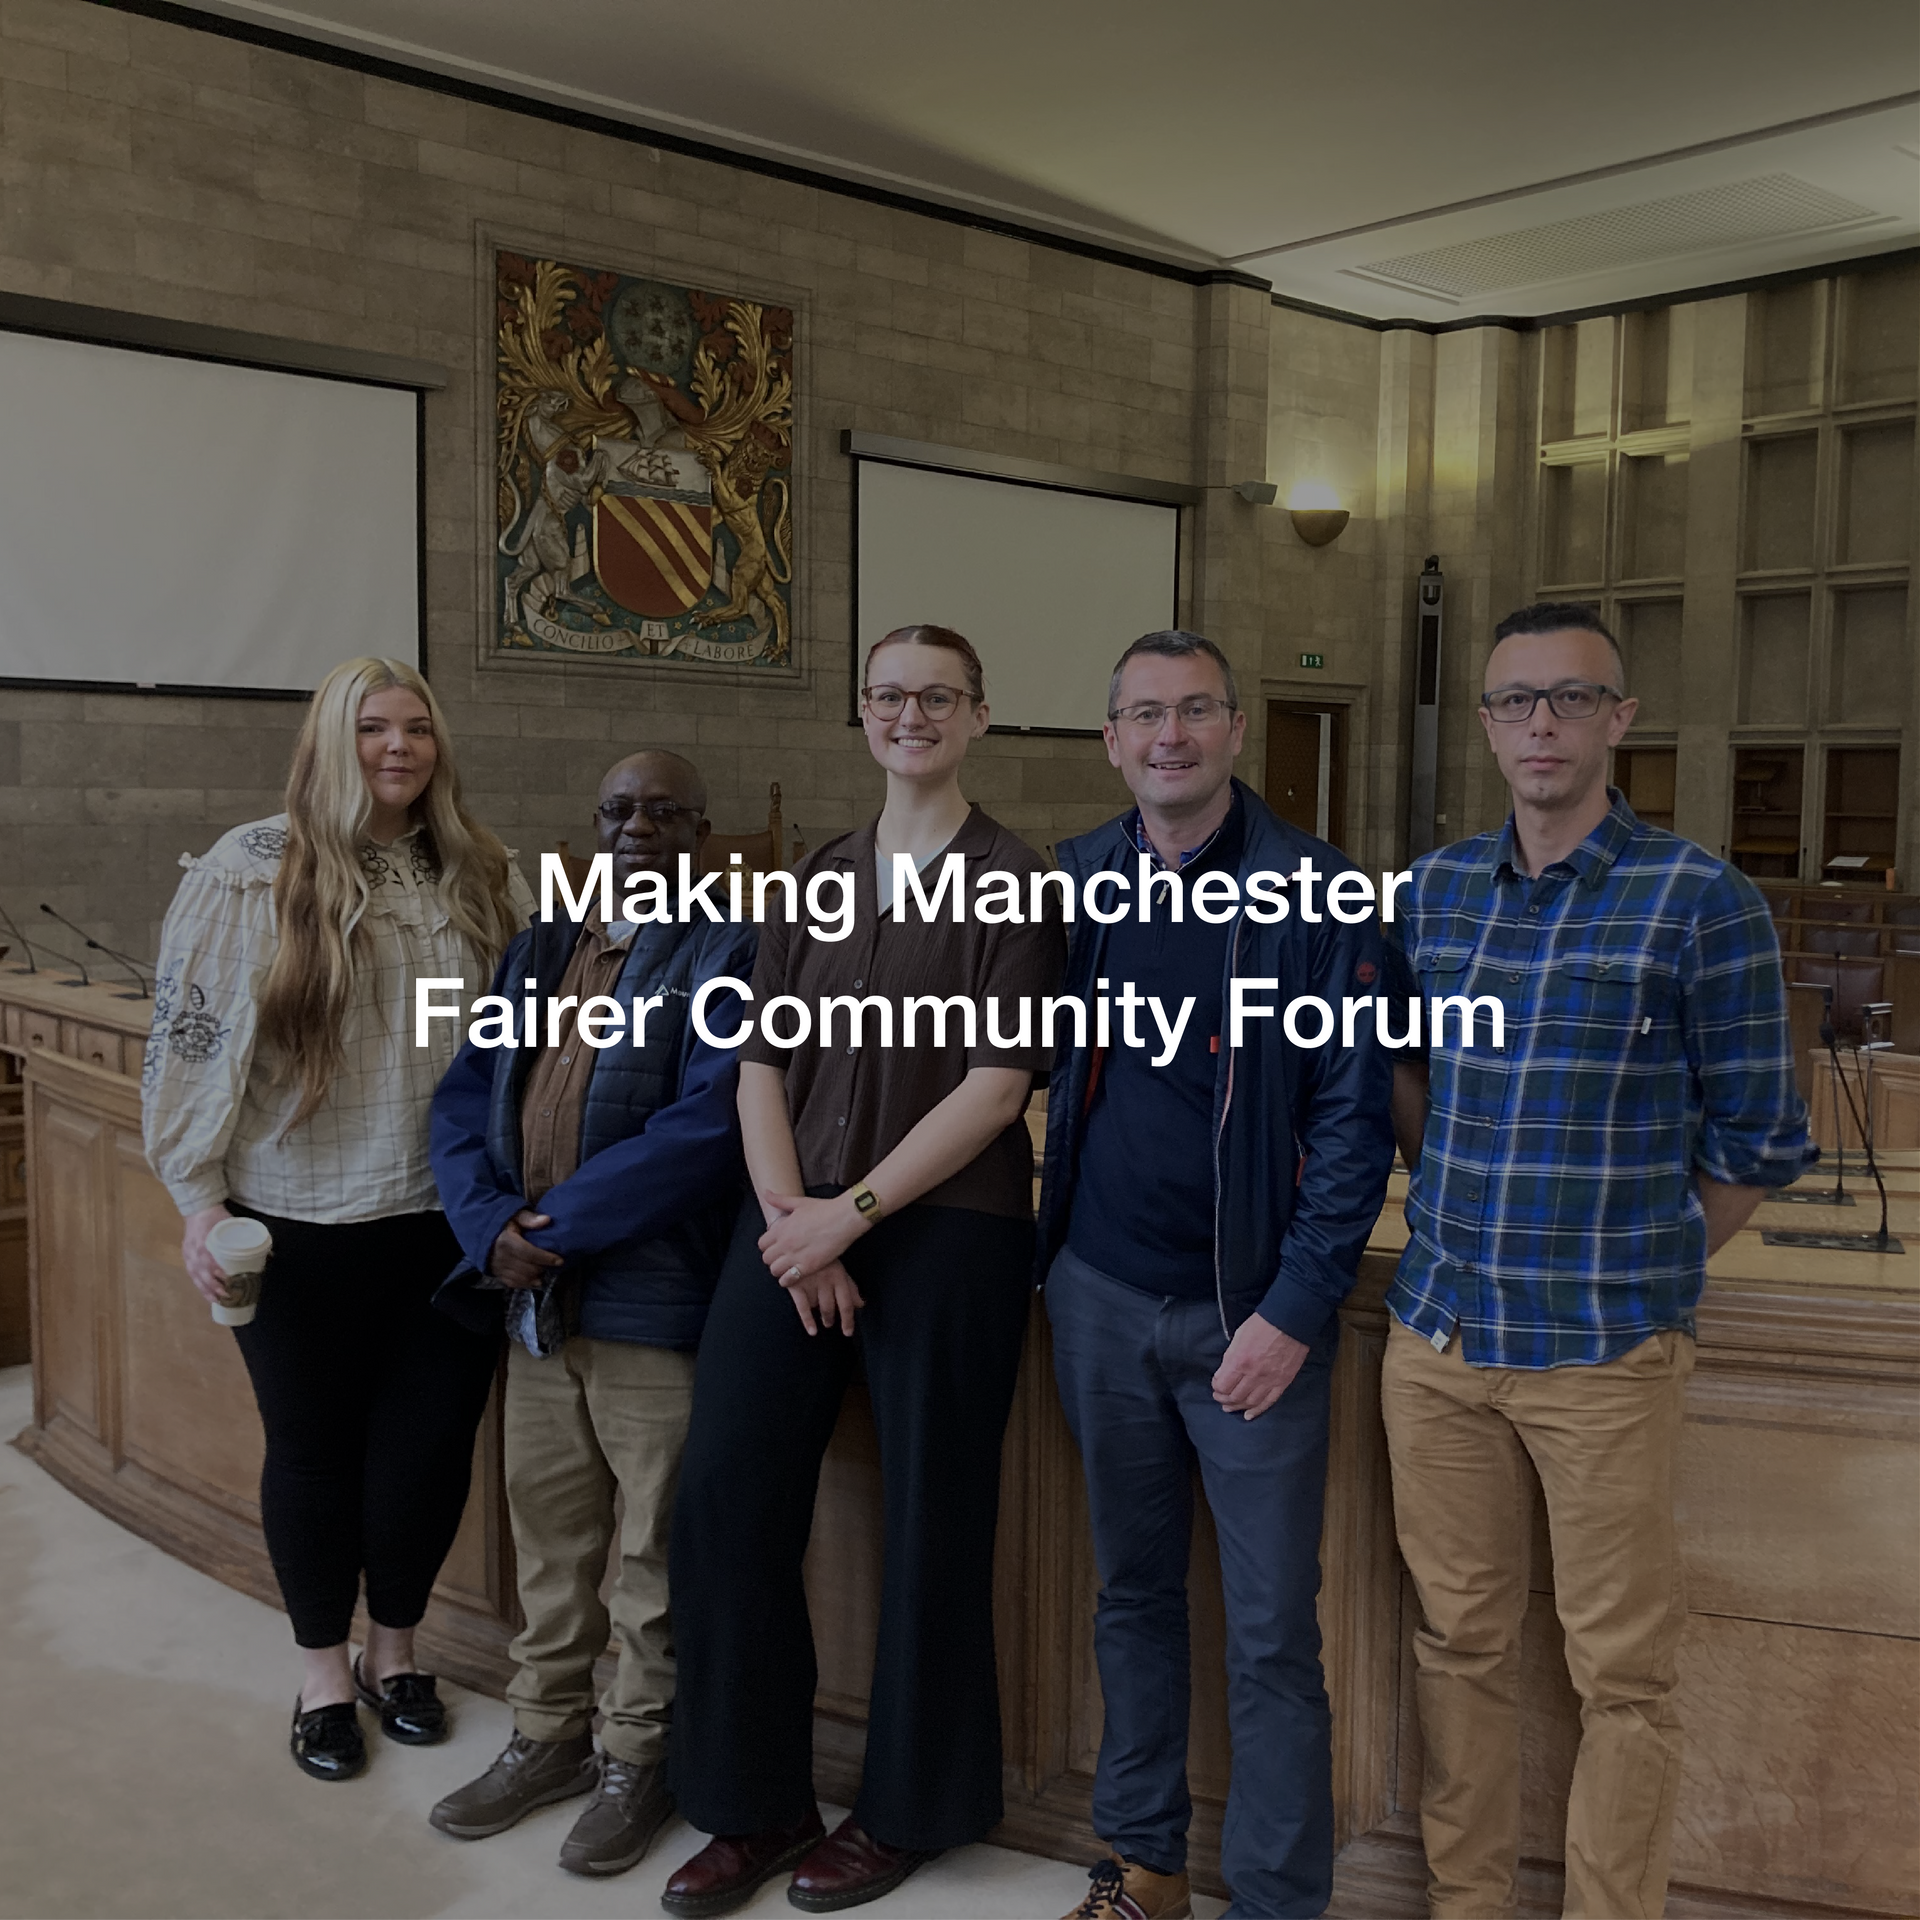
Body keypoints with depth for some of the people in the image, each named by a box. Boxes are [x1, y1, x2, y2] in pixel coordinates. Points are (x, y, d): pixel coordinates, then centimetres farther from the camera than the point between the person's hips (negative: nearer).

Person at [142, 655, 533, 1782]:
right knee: (315, 1449, 11)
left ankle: (396, 1648, 34)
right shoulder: (249, 873, -4)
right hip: (300, 1223, -2)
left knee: (431, 1446, 9)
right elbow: (188, 1037, -3)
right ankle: (326, 1671, 32)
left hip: (449, 1221, 2)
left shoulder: (488, 880, 4)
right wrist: (201, 1199, -6)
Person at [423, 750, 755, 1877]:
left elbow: (705, 1126, -18)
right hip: (535, 1300, 6)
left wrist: (560, 1223, -16)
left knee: (656, 1552, 8)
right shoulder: (540, 951, 14)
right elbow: (466, 1100, 9)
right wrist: (492, 1228, -9)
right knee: (549, 1538, 19)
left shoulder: (727, 956, -7)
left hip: (657, 1306, -6)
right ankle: (550, 1738, 36)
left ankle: (640, 1758, 26)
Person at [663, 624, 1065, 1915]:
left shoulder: (1011, 881, -2)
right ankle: (757, 1802, 22)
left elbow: (996, 1084, -10)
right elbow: (761, 1067, 8)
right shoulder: (817, 884, 12)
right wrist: (789, 1219, -6)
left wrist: (854, 1211, -14)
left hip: (948, 1231, -4)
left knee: (930, 1520, 5)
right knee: (729, 1498, 2)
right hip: (799, 1230, 5)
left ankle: (907, 1810, 27)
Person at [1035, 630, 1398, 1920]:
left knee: (1273, 1633, 3)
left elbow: (1353, 1121, -9)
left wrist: (1293, 1310, -14)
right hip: (1101, 1298, 4)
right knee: (1134, 1595, 17)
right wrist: (1060, 1252, 6)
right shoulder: (1076, 883, 4)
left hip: (1251, 1314, -4)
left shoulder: (1313, 896, -9)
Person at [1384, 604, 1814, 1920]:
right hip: (1436, 1336, 4)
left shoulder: (1703, 901, -7)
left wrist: (1632, 1265, 2)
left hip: (1606, 1361, -4)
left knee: (1622, 1676, 7)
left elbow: (1755, 1145, -2)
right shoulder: (1436, 890, 7)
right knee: (1462, 1642, 14)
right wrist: (1473, 1214, 4)